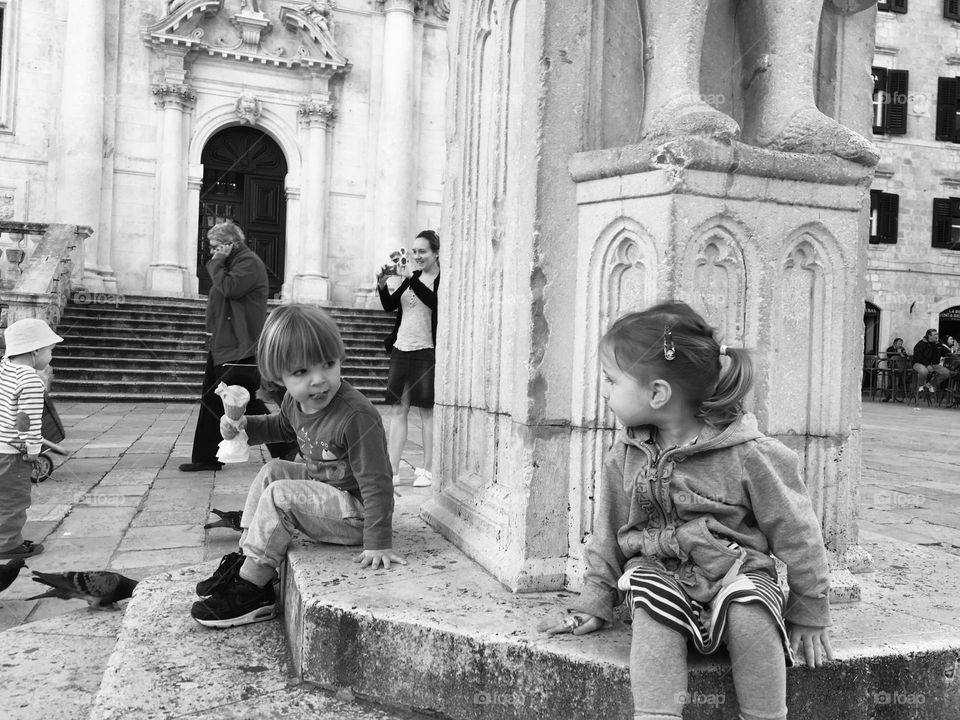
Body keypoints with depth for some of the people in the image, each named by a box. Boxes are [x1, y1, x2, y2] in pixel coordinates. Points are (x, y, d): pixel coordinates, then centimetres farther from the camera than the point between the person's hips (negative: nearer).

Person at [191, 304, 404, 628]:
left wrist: (378, 544, -26)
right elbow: (281, 426, 24)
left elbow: (376, 484, -26)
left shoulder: (358, 416, -29)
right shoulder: (295, 401, -2)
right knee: (272, 471, 8)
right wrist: (244, 425, 6)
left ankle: (249, 591, -8)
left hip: (356, 512, -9)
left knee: (280, 495, -21)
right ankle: (245, 559, 9)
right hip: (324, 488, 9)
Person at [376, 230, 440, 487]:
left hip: (427, 351, -6)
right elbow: (389, 305, 13)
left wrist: (410, 278, -27)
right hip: (402, 349, 6)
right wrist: (381, 283, -4)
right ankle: (392, 470, 11)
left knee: (427, 411, 2)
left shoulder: (442, 279, -5)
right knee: (400, 409, 7)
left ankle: (427, 470, 12)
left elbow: (434, 302, -24)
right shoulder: (412, 276, 15)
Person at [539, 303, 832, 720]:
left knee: (751, 612, -31)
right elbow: (609, 534, 13)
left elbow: (796, 533, -2)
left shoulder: (747, 455, -12)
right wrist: (595, 602, 12)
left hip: (734, 575, -2)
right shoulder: (625, 457, 1)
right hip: (657, 573, 2)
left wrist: (809, 615, 4)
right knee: (652, 602, -29)